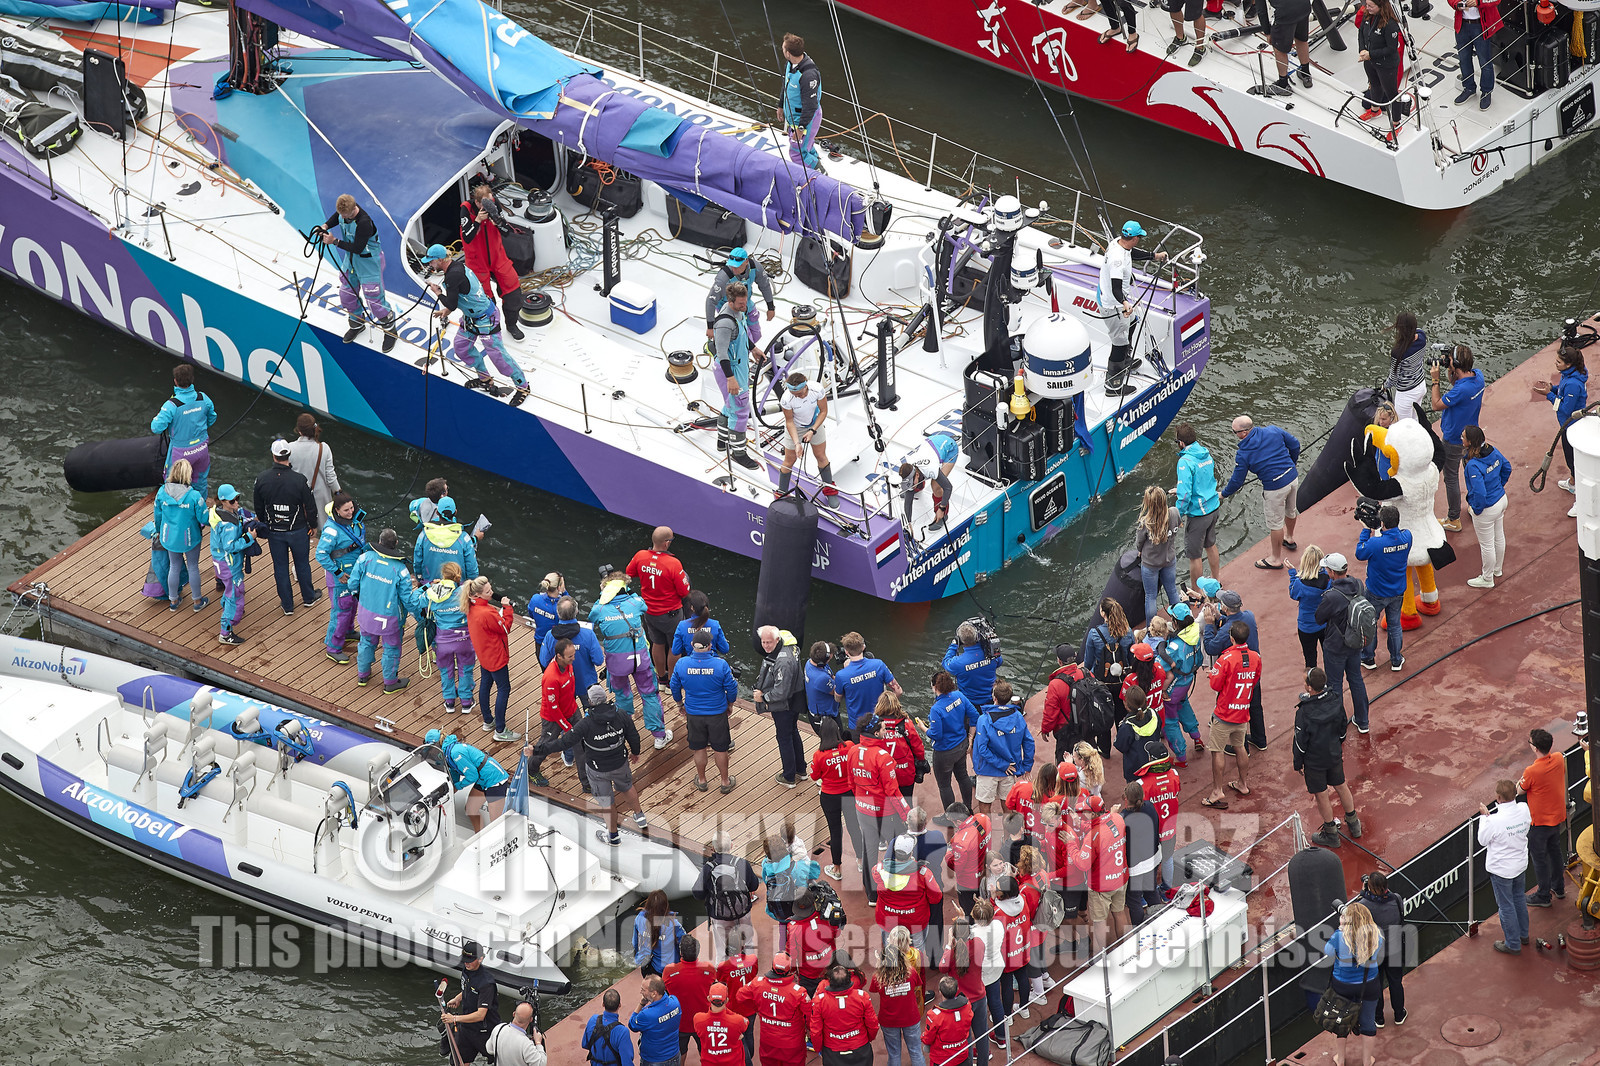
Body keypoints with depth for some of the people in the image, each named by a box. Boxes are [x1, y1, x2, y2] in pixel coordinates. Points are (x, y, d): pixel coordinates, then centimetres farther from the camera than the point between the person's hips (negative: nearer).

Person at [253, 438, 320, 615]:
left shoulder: (262, 479, -16)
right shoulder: (299, 481, -24)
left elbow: (259, 508, -1)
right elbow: (311, 508, -13)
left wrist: (264, 524, 17)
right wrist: (311, 525, 6)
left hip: (274, 532, 2)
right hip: (297, 531, -2)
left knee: (280, 567, 16)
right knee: (302, 564, 20)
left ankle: (287, 605, 27)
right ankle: (308, 597, 39)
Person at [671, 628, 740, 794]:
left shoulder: (681, 664, -16)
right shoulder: (721, 665, -21)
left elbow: (675, 687, -1)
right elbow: (732, 687, -10)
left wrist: (680, 704, 17)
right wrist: (730, 704, 10)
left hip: (694, 713, 1)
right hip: (717, 712, -1)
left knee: (698, 748, 21)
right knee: (720, 749, 15)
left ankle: (701, 780, 37)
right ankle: (725, 782, 29)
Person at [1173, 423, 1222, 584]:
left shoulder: (1186, 461, -23)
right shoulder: (1206, 454, 2)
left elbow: (1185, 493, -26)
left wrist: (1179, 515, -13)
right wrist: (1181, 490, 23)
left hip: (1197, 514, -8)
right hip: (1213, 508, 8)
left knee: (1194, 555, 6)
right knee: (1210, 545, 27)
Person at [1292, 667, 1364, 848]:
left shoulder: (1304, 711, -30)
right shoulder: (1336, 701, -15)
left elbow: (1301, 741, -19)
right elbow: (1343, 727, 2)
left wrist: (1298, 764, -3)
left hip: (1314, 760, -5)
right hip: (1334, 755, 5)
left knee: (1321, 795, 13)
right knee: (1341, 786, 24)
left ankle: (1331, 834, 28)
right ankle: (1354, 824, 41)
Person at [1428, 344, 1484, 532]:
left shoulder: (1461, 390, -37)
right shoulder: (1478, 376, -12)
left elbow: (1437, 405, -23)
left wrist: (1435, 380, -20)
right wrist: (1451, 371, -7)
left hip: (1453, 439, -9)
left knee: (1451, 478, 8)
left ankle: (1454, 520, 21)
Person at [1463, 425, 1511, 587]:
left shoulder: (1473, 466, -36)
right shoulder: (1493, 451, -11)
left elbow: (1479, 493, -35)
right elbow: (1507, 468, 7)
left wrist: (1476, 509, -16)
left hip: (1487, 509, -8)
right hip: (1501, 500, 8)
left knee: (1486, 545, 14)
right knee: (1499, 537, 28)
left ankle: (1487, 579, 33)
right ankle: (1497, 569, 51)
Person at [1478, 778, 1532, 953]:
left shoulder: (1495, 821, -32)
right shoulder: (1524, 810, -16)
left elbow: (1483, 840, -15)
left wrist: (1484, 816, -5)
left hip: (1501, 870, -6)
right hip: (1521, 865, 6)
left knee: (1506, 906, 11)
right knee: (1519, 898, 28)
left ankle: (1513, 944, 25)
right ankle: (1523, 934, 45)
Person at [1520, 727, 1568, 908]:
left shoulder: (1532, 772, -32)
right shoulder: (1558, 759, -13)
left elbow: (1520, 790, -13)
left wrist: (1520, 782, 6)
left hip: (1540, 821, -7)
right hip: (1558, 816, 7)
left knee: (1539, 857, 11)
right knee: (1555, 850, 26)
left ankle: (1543, 896, 23)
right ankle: (1559, 888, 41)